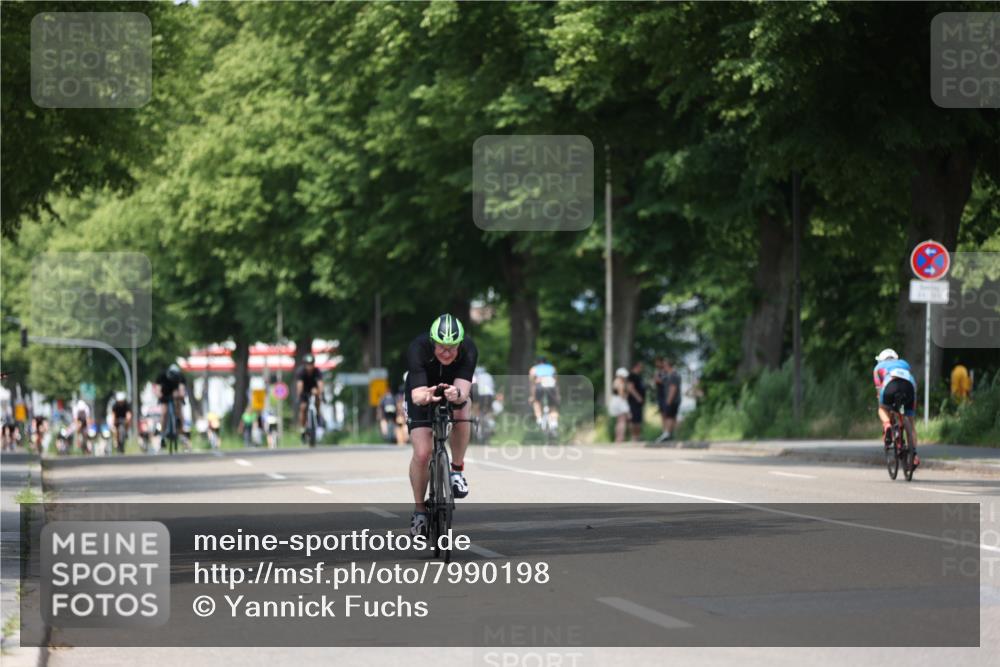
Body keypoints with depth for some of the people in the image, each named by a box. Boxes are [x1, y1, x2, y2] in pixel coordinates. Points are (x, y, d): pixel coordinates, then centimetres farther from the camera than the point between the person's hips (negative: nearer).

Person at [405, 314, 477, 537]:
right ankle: (419, 509, 6)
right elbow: (417, 395, -43)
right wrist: (426, 396, -66)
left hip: (453, 390, 1)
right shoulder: (418, 349, -34)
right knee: (422, 453, -15)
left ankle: (457, 469, -11)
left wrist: (457, 394, -65)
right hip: (423, 395, -1)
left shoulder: (468, 350, -31)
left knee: (462, 411, -34)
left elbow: (464, 390, -42)